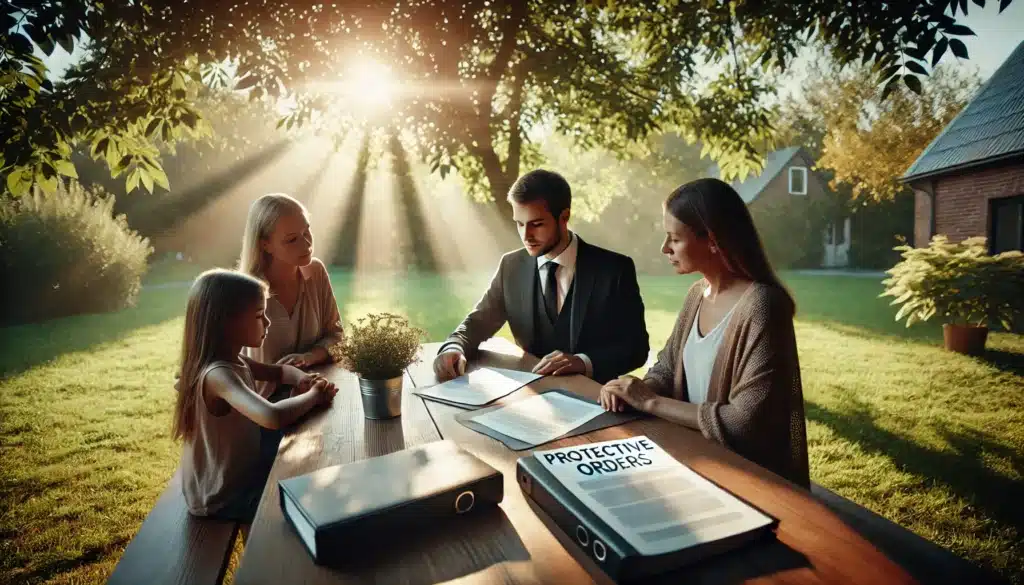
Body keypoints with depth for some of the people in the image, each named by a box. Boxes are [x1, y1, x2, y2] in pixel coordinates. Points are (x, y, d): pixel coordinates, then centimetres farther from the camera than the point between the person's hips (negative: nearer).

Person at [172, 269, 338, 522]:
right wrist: (313, 395, -30)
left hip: (236, 471, 8)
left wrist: (304, 379, -12)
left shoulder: (233, 360, -4)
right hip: (221, 498, -8)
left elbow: (280, 371, 11)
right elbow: (273, 417, -49)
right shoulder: (219, 375, -33)